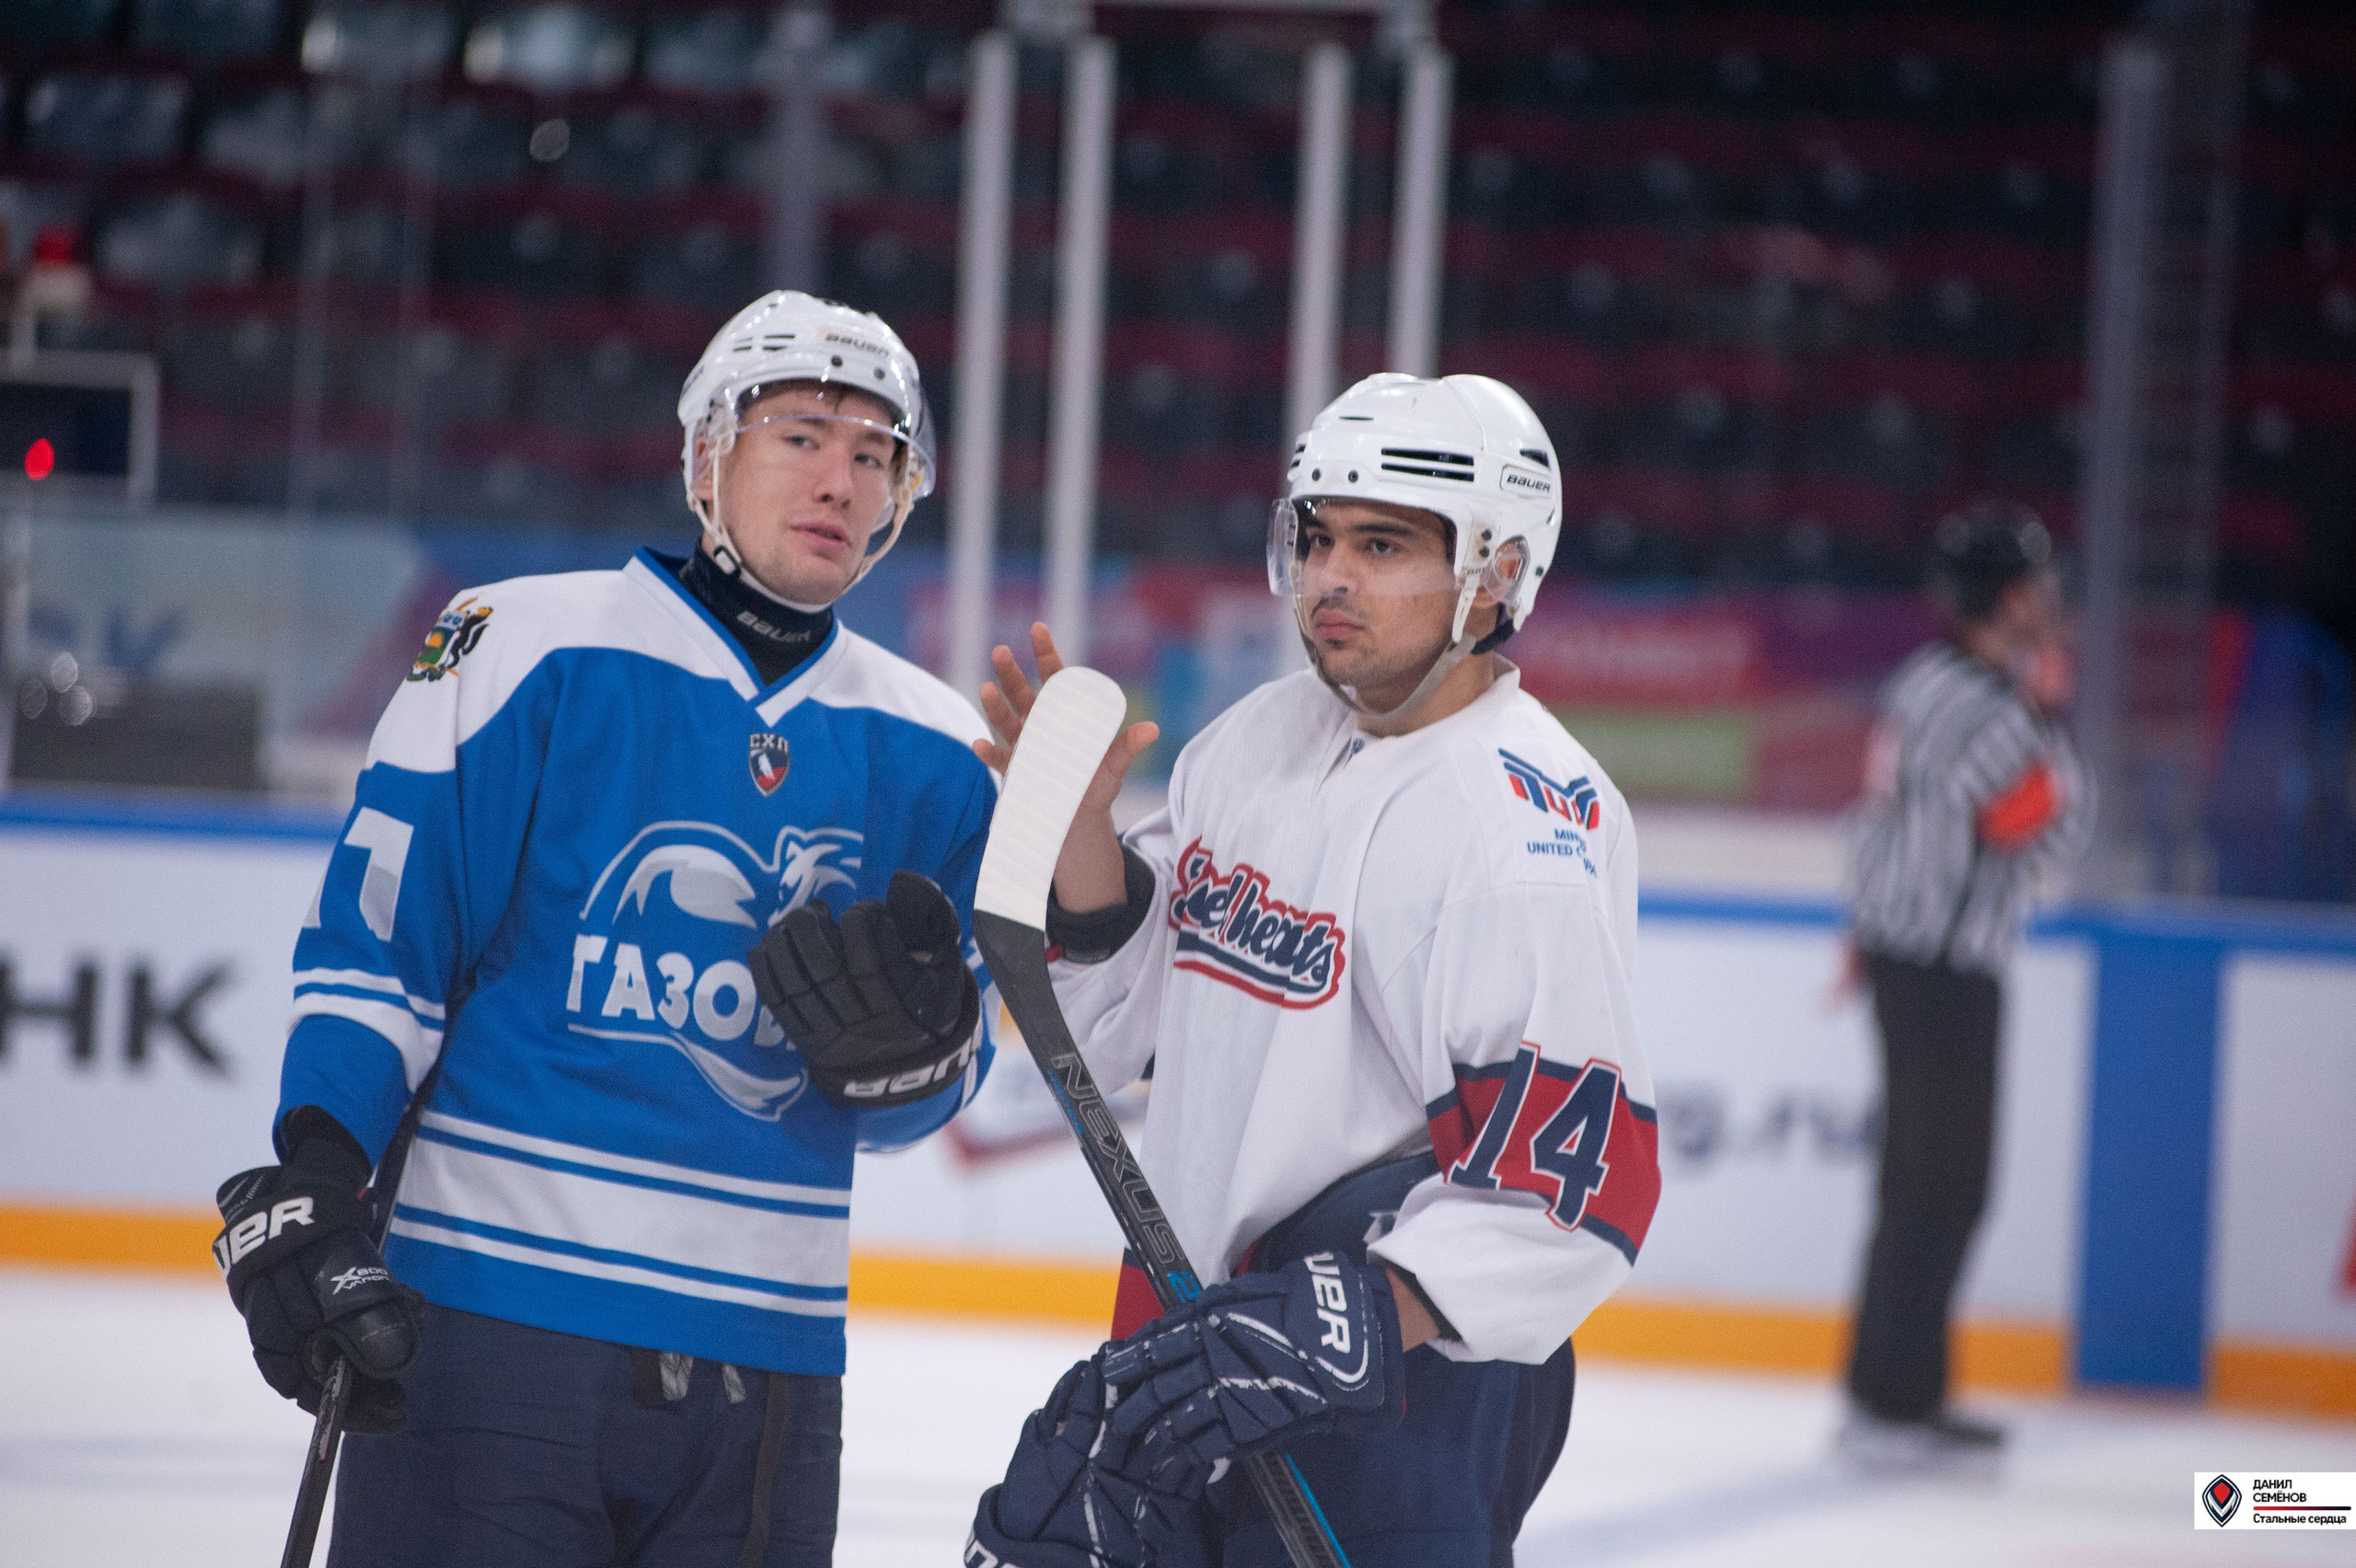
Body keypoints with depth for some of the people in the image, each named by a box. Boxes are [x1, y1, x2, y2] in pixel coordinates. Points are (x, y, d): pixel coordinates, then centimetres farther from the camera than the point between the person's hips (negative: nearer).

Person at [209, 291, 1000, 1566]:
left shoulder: (932, 750, 10)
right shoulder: (526, 649, -2)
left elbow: (910, 1108, 15)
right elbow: (373, 928, -3)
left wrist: (915, 1040, -8)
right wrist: (310, 1180, -14)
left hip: (765, 1362, 4)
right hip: (492, 1322, -4)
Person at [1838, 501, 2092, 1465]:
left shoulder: (1926, 680, 8)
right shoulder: (1991, 716, -21)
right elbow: (2059, 829, -13)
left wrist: (1868, 938, 23)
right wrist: (2049, 713, -7)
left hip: (1899, 956, 10)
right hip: (1945, 975, -10)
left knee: (1926, 1179, 16)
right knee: (1941, 1188, -6)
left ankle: (1899, 1391, 23)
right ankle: (1888, 1404, -5)